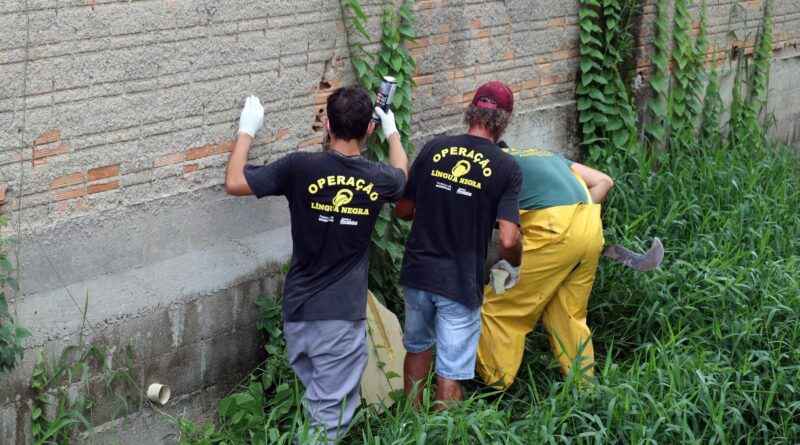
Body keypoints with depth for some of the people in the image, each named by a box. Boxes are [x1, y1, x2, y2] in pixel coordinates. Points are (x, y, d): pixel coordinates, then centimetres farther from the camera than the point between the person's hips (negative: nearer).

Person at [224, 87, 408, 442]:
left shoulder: (301, 167, -10)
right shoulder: (379, 178, -3)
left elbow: (234, 183, -4)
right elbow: (402, 175, 23)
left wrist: (247, 130, 9)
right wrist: (392, 130, 39)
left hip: (298, 309, 2)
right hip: (342, 315, -2)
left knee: (311, 403, 21)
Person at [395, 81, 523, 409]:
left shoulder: (434, 149, -2)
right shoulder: (506, 168, -10)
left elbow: (403, 210, 5)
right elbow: (508, 240, -17)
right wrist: (513, 265, 5)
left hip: (417, 271, 4)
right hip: (461, 283, -4)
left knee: (417, 348, 26)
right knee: (450, 372, 7)